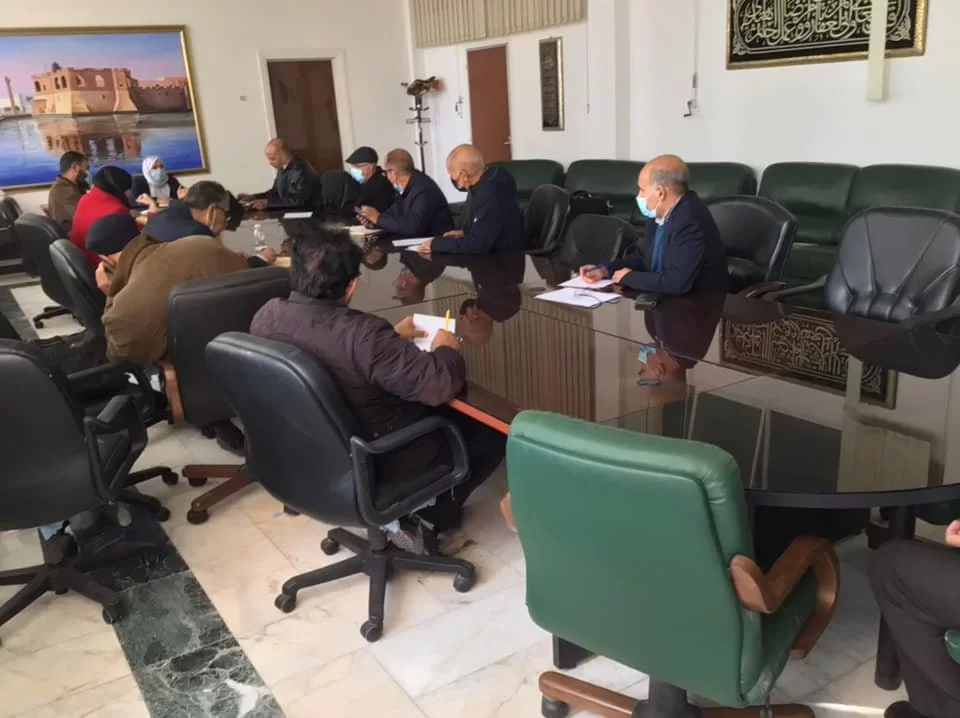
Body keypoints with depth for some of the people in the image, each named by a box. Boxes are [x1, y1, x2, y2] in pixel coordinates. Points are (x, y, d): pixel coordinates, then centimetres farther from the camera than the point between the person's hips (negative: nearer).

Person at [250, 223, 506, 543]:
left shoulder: (266, 315, -9)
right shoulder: (363, 334, -34)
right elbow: (438, 386, -29)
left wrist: (391, 338, 14)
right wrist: (446, 349, -8)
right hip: (373, 465, -7)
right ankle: (430, 516, 10)